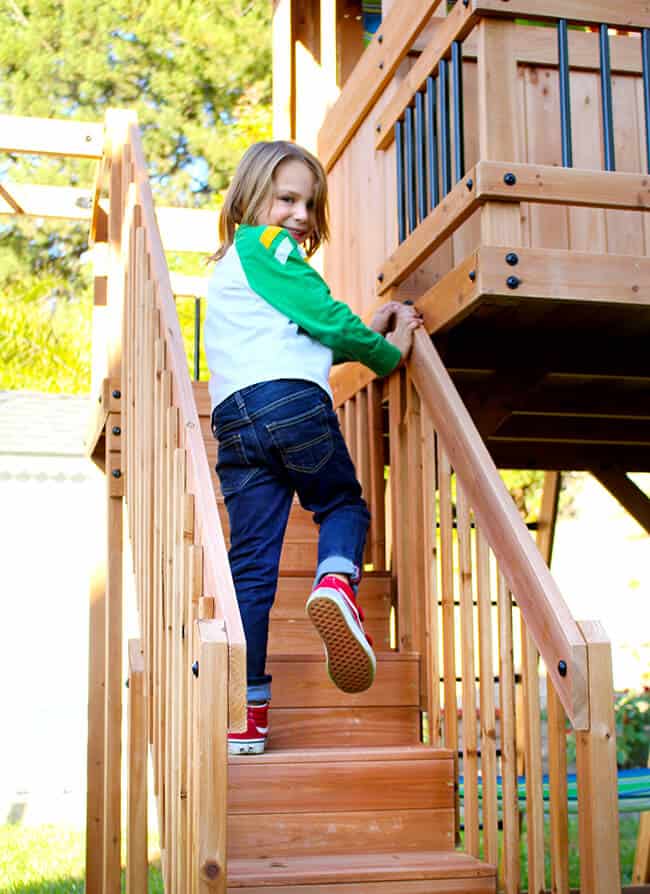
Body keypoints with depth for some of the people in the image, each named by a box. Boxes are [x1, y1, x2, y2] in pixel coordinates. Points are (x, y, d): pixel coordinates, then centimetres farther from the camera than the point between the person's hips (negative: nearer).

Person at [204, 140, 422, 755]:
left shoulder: (228, 266, 35)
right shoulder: (268, 243, 7)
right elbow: (325, 318, 1)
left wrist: (367, 332, 27)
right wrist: (387, 353, 15)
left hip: (232, 418, 7)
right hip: (292, 400, -6)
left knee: (250, 564, 3)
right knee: (342, 504, 14)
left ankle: (246, 712, 0)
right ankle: (336, 581, -20)